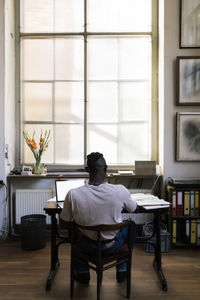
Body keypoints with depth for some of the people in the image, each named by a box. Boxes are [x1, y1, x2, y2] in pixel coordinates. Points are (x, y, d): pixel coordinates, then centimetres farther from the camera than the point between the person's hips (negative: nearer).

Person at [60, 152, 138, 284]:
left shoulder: (73, 194, -24)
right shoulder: (120, 191, -24)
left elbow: (64, 223, -7)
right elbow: (133, 209, -1)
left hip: (87, 245, 1)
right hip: (113, 244, 0)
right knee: (131, 226, 30)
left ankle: (83, 273, 39)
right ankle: (122, 271, 39)